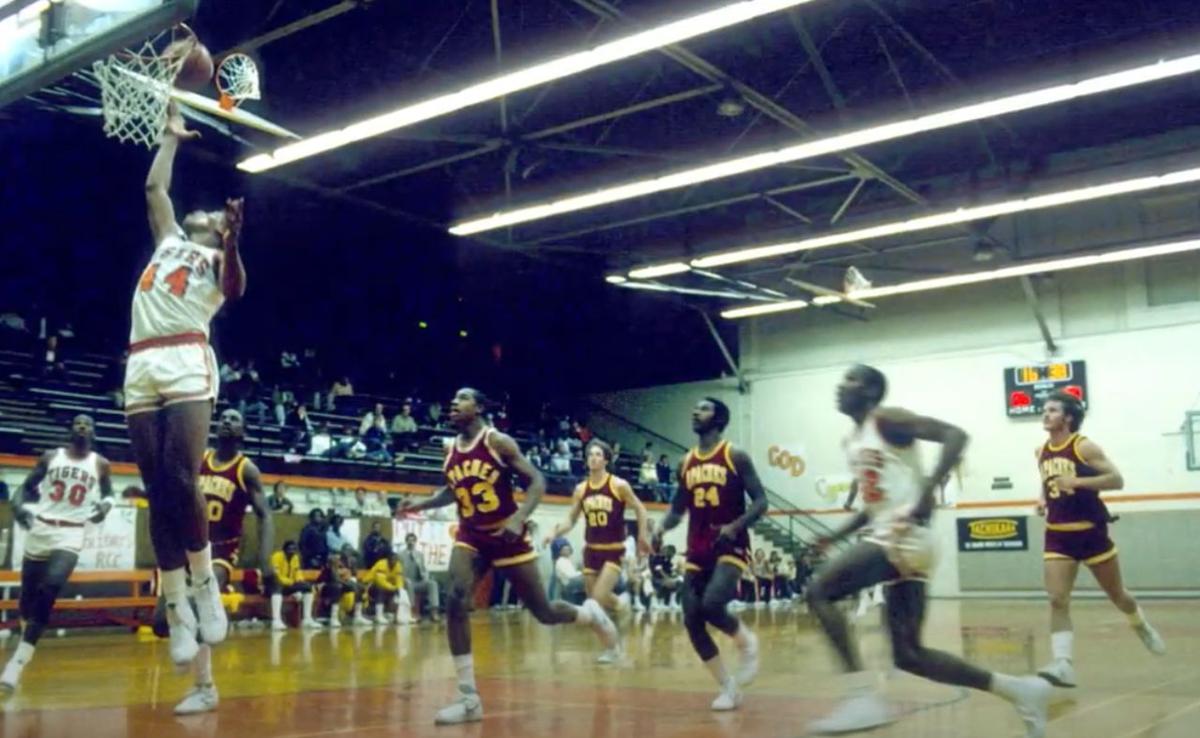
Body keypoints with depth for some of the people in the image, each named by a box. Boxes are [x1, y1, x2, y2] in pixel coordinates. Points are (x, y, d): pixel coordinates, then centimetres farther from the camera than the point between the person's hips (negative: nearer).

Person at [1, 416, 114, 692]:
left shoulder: (101, 464, 3)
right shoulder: (50, 457, 5)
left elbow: (108, 493, 16)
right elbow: (27, 487, 8)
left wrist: (105, 504, -8)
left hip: (70, 535, -2)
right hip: (40, 529, 3)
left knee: (48, 590, -23)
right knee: (28, 595, 11)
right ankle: (26, 640, 43)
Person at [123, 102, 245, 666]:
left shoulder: (218, 260, 15)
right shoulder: (169, 239, 30)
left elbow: (236, 289, -6)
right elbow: (154, 186, 39)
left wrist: (232, 241, -20)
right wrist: (172, 137, 49)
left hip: (187, 363, -5)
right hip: (141, 368, 5)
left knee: (181, 480, -18)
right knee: (157, 492, -1)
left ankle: (205, 585, -1)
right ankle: (177, 610, 0)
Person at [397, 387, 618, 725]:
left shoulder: (498, 442, -13)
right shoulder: (450, 450, 3)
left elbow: (537, 481, -14)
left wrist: (520, 517, -28)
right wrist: (422, 504, 6)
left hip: (507, 535, -4)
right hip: (471, 536, 4)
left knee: (544, 613, 2)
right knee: (455, 601, -21)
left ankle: (590, 614, 38)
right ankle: (469, 698, -14)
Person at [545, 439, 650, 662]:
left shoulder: (619, 485, -9)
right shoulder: (580, 489, 3)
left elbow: (639, 508, 2)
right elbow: (571, 520, 7)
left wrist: (643, 536, -1)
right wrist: (555, 533, -10)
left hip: (614, 551, -5)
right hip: (591, 550, 5)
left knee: (599, 599, -16)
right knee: (594, 600, 7)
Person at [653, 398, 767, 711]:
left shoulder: (736, 457, -5)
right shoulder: (686, 463, 10)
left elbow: (760, 501, -8)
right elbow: (678, 508, 17)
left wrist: (735, 526, -23)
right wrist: (662, 528, -3)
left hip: (731, 547, -6)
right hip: (697, 551, 6)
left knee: (712, 605, -27)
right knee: (692, 621, -2)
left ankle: (747, 642, 6)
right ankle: (728, 687, 12)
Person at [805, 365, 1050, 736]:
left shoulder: (888, 419, -5)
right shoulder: (852, 441, 21)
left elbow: (955, 435, -17)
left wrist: (929, 489, -28)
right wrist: (835, 536, 21)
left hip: (906, 537, -10)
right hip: (888, 537, 10)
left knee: (819, 593, -18)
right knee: (909, 655, 8)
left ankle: (864, 698, -18)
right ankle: (1019, 689, 17)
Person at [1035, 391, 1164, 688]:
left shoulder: (1084, 447, -12)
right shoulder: (1041, 452, 6)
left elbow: (1117, 479, -15)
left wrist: (1077, 481, -26)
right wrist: (1043, 501, 3)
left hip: (1091, 532, -4)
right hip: (1058, 536, 4)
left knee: (1117, 595, 15)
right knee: (1057, 601, -12)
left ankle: (1143, 628, 46)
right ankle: (1062, 665, -16)